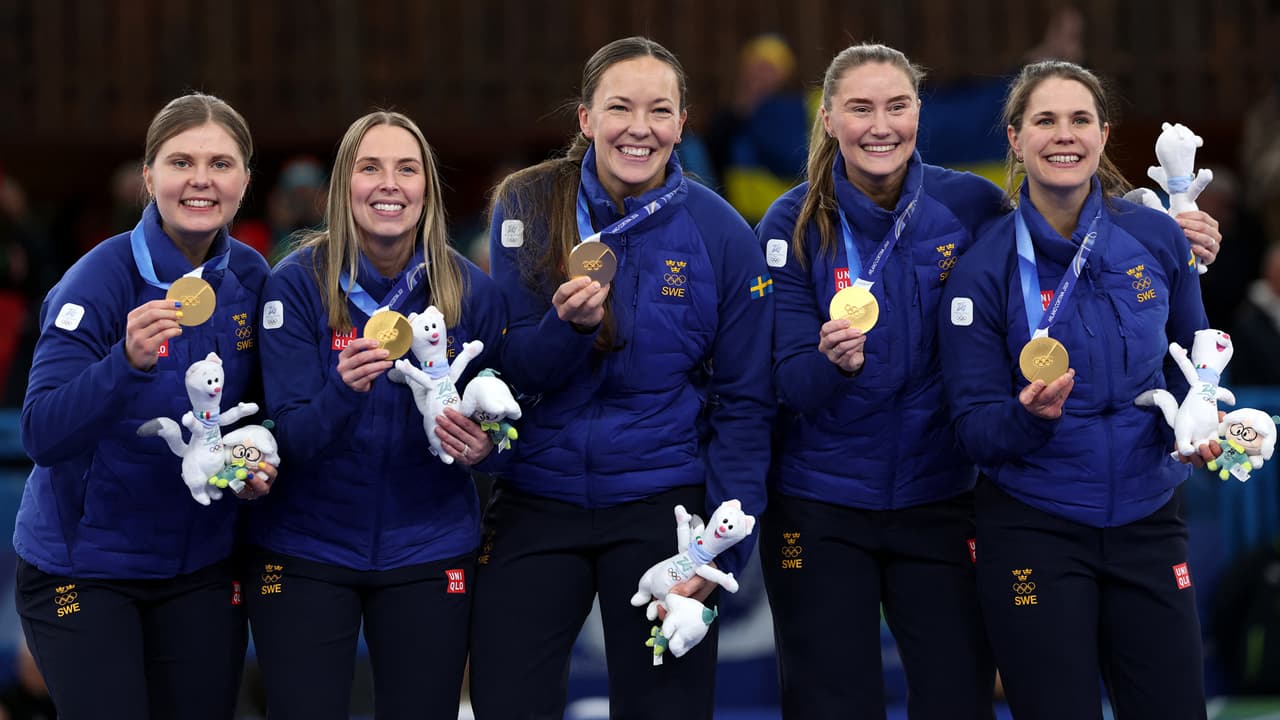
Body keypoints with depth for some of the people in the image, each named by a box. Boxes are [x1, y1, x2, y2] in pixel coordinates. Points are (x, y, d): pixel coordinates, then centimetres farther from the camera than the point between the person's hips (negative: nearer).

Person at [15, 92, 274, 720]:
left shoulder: (249, 277, -1)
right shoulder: (100, 280, -17)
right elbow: (43, 434, -26)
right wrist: (128, 361, -40)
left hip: (200, 564, 5)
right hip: (82, 565, -5)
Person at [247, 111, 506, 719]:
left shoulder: (470, 292, -3)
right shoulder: (298, 283, -10)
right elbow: (291, 438, -14)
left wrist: (480, 447, -17)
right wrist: (344, 390, -33)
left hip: (428, 550, 2)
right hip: (306, 550, -2)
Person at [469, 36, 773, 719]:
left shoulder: (721, 235, -4)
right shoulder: (528, 209, -2)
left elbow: (743, 404, 0)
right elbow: (510, 373, -1)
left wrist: (722, 549, -8)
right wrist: (567, 325, -23)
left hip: (660, 505, -1)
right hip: (535, 501, 1)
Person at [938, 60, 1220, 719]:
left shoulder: (1157, 238, -1)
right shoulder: (984, 268, -9)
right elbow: (975, 429, -6)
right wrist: (1032, 416, -27)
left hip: (1149, 517, 3)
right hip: (1033, 529, -3)